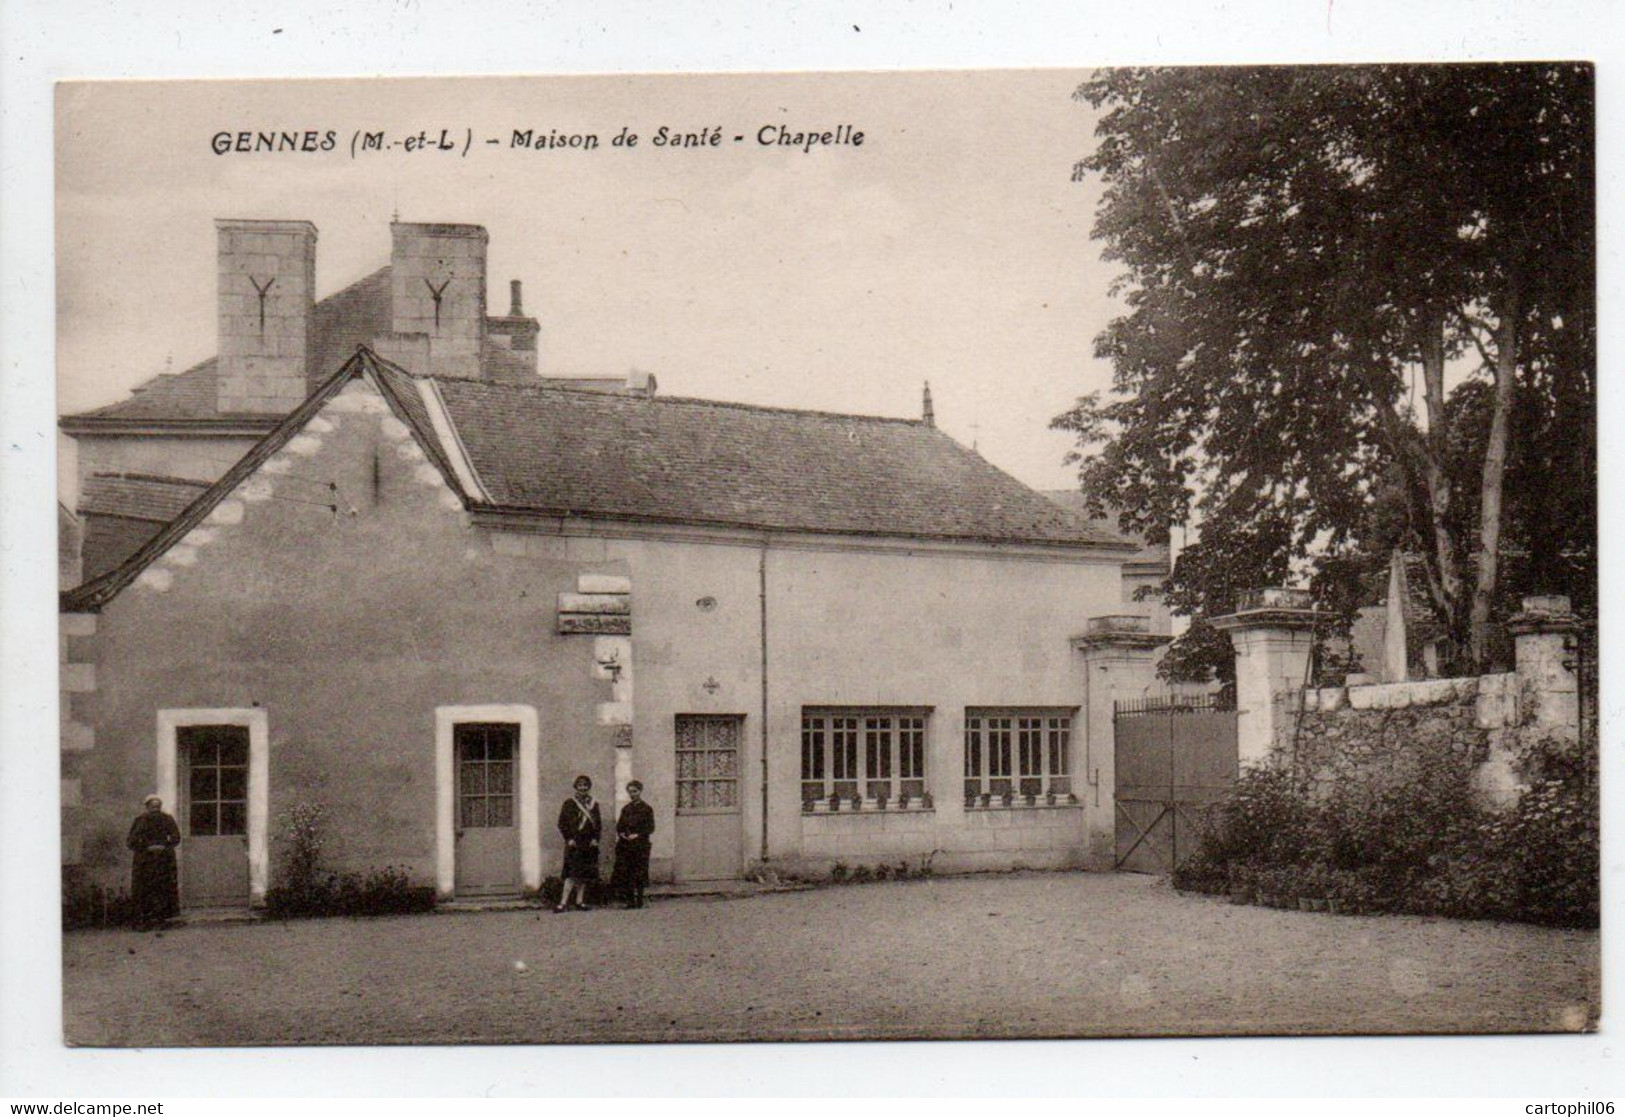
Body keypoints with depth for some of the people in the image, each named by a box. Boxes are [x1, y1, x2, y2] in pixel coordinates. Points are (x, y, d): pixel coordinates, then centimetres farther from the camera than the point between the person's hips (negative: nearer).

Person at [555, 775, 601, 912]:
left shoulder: (593, 805, 13)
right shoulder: (569, 803, 2)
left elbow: (598, 824, 15)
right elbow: (562, 823, 0)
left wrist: (595, 839, 1)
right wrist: (569, 839, -10)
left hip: (589, 844, 5)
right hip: (574, 844, -5)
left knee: (585, 874, 6)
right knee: (572, 873, -14)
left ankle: (580, 901, 13)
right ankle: (564, 902, -17)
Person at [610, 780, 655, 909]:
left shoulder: (647, 809, 1)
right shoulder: (626, 809, 16)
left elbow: (650, 828, -4)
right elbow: (619, 826, 17)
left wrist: (637, 835, -14)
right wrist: (620, 834, -3)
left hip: (640, 845, -4)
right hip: (625, 845, 4)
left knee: (639, 873, -4)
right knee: (623, 872, -3)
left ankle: (638, 900, 2)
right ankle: (629, 899, 2)